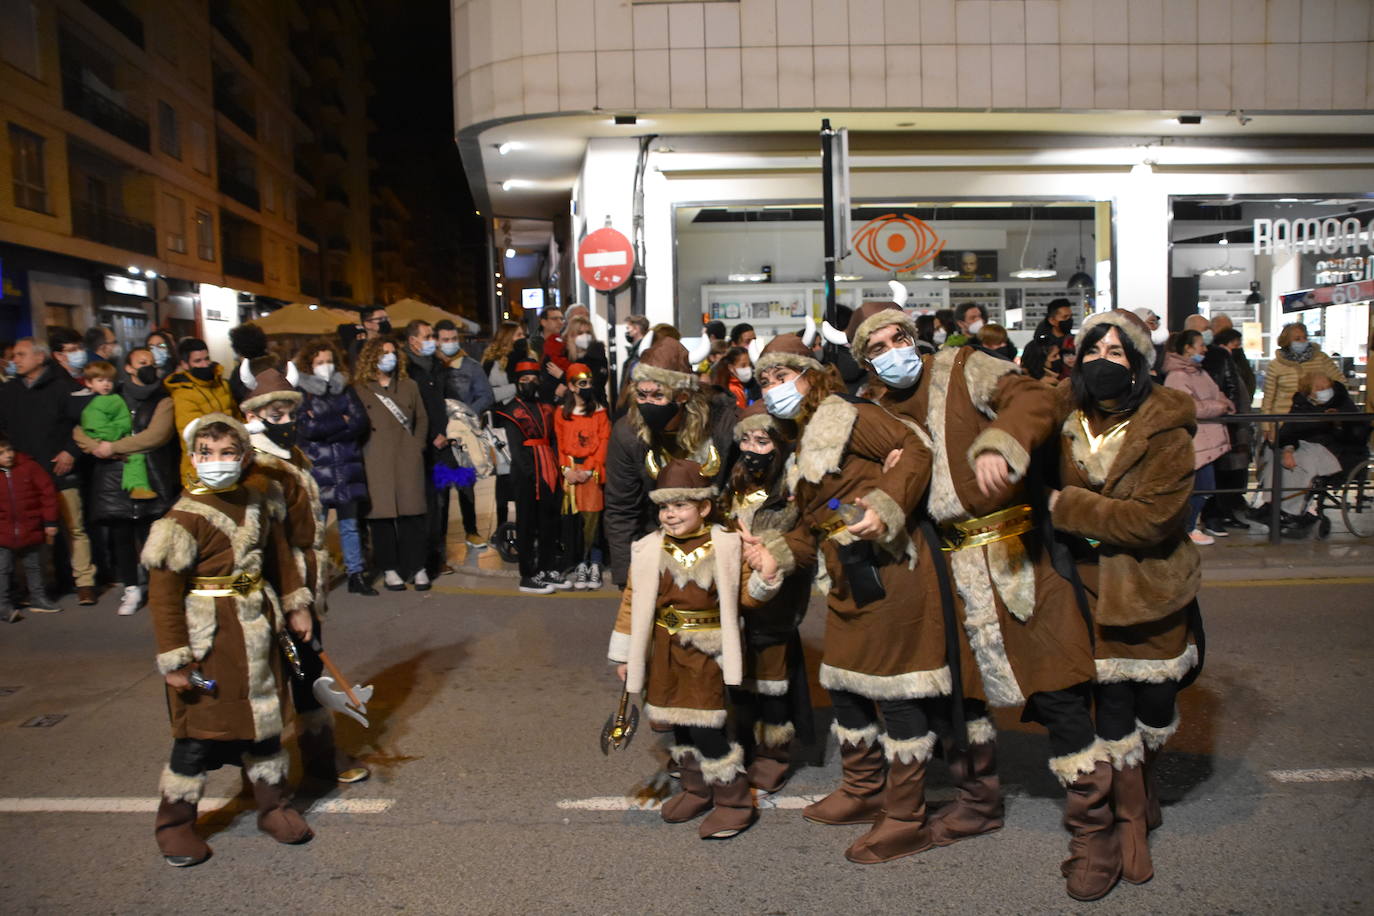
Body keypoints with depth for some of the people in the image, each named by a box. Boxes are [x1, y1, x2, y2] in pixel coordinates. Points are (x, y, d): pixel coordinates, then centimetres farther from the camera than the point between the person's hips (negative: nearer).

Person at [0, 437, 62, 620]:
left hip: (31, 531, 1)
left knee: (34, 567, 15)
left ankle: (38, 599, 27)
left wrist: (50, 522, -4)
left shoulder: (29, 466, -6)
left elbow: (48, 492, -3)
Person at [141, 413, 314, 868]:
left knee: (265, 721, 14)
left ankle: (274, 805, 31)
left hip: (256, 629, 6)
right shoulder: (186, 516, -15)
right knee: (199, 734, 3)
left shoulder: (258, 505, 3)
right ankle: (174, 824, 23)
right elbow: (164, 592, -15)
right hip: (208, 637, -5)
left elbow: (280, 558, 17)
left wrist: (294, 606, 15)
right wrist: (173, 658, -15)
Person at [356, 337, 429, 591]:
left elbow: (422, 419, 20)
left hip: (408, 458, 2)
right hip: (376, 462, -2)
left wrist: (417, 444, 9)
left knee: (412, 513, -2)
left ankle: (416, 567, 5)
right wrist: (363, 451, -4)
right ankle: (390, 569, 7)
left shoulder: (409, 386, 18)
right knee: (381, 514, -2)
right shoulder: (359, 390, 6)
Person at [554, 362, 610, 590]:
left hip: (593, 471, -1)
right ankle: (580, 565, 3)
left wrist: (589, 470, -10)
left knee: (592, 517, -8)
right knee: (573, 518, -2)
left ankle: (593, 566, -2)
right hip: (570, 471, 2)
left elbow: (603, 443, 0)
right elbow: (559, 443, 8)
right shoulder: (561, 413, 11)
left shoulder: (600, 412, 7)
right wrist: (567, 469, -6)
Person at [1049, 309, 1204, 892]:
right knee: (1112, 697, 0)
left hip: (1154, 582, -1)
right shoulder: (1064, 418, -5)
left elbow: (1151, 518, -23)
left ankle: (1147, 778, 44)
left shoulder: (1167, 433, -15)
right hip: (1095, 584, 1)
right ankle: (1131, 814, 21)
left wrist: (1066, 507, -24)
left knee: (1156, 697, 11)